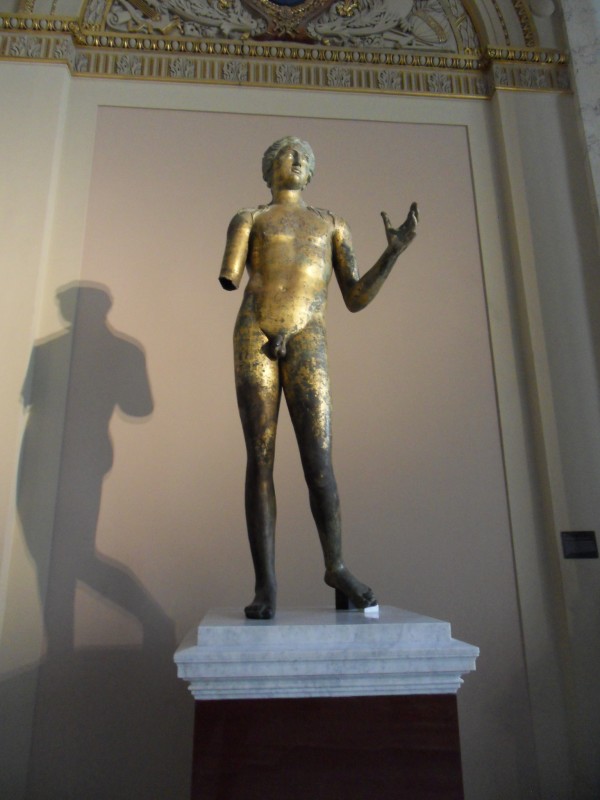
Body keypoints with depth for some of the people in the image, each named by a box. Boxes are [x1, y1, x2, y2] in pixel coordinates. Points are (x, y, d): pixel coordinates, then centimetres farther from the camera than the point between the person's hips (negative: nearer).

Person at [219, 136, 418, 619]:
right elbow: (229, 279, 2)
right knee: (261, 459, -7)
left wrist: (396, 249, 7)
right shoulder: (248, 219, 21)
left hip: (307, 344, 1)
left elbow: (356, 299, 15)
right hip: (254, 339, 0)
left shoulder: (332, 225, 27)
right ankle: (266, 584, 1)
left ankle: (336, 567, 12)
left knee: (319, 464, -10)